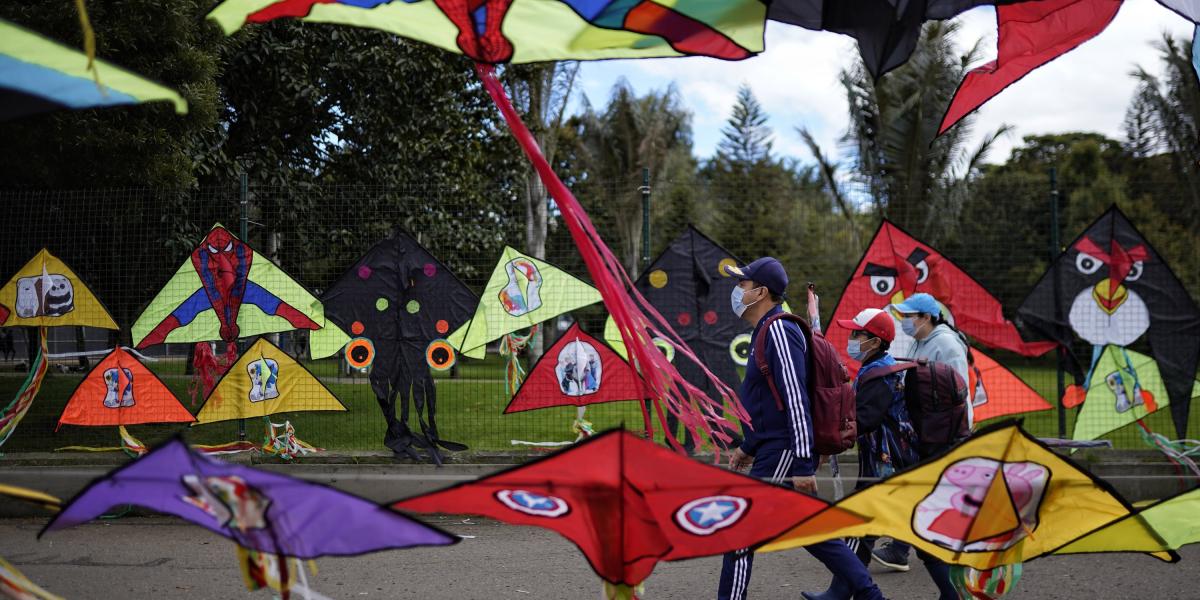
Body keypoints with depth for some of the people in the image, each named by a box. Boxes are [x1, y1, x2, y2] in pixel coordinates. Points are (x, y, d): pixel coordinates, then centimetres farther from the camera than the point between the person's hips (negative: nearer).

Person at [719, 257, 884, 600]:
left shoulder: (778, 331, -15)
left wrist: (802, 465, -25)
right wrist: (748, 447, 28)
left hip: (783, 455, -10)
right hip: (774, 450, 10)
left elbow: (796, 400, -22)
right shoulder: (765, 331, 16)